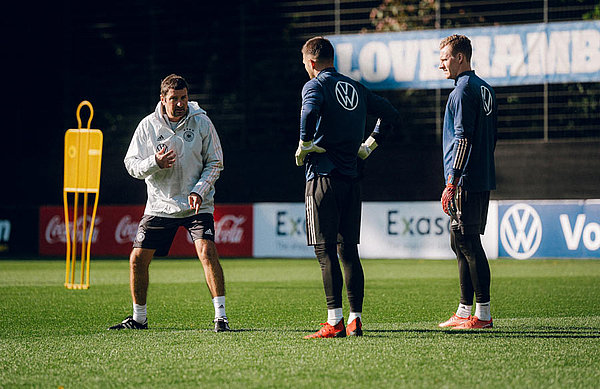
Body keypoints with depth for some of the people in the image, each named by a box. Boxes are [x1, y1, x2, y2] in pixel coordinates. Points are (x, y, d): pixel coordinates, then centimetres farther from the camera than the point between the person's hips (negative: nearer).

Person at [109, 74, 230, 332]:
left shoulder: (202, 122, -4)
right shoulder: (148, 126, -2)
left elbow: (215, 162, 2)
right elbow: (131, 165, 0)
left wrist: (199, 190, -13)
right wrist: (155, 163, -20)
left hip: (197, 205, -2)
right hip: (160, 204, 2)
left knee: (207, 251, -21)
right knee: (138, 259, -1)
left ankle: (220, 316, -15)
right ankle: (139, 318, 17)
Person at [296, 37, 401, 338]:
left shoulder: (315, 85, -5)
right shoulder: (355, 88, 16)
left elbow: (310, 113, -27)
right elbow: (391, 114, 22)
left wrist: (304, 146, -14)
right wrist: (369, 145, 23)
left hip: (323, 176, -6)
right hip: (351, 178, 6)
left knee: (325, 250, -6)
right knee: (348, 249, 10)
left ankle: (335, 322, -11)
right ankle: (355, 319, 8)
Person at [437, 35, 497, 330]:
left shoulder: (463, 91, -12)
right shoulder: (485, 90, 17)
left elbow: (463, 139, -18)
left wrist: (452, 183, -18)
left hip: (466, 182, -10)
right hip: (484, 181, 10)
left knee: (468, 244, -8)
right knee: (462, 244, 15)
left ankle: (483, 314, -8)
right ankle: (465, 311, 19)